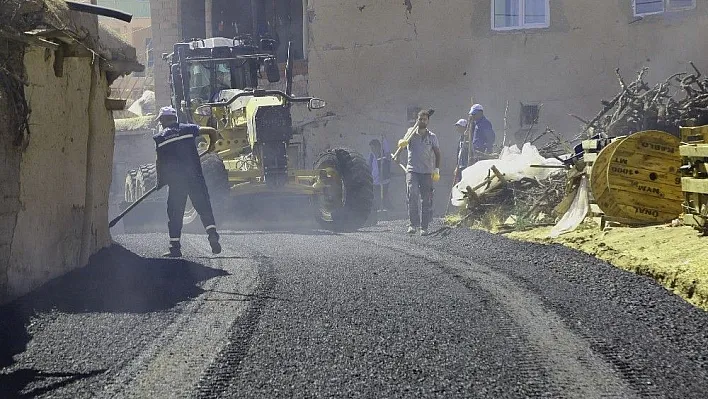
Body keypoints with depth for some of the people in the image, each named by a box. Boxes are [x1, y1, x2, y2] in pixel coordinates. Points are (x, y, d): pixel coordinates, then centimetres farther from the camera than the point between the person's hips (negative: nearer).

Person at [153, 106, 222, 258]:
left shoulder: (159, 138, 6)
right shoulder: (187, 128, 9)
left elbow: (159, 161, 5)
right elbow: (212, 131, 4)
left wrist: (160, 181, 18)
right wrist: (212, 146, 23)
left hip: (175, 180, -1)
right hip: (195, 176, 1)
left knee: (175, 212, 6)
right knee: (203, 206, 5)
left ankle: (175, 247, 5)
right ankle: (212, 234, -14)